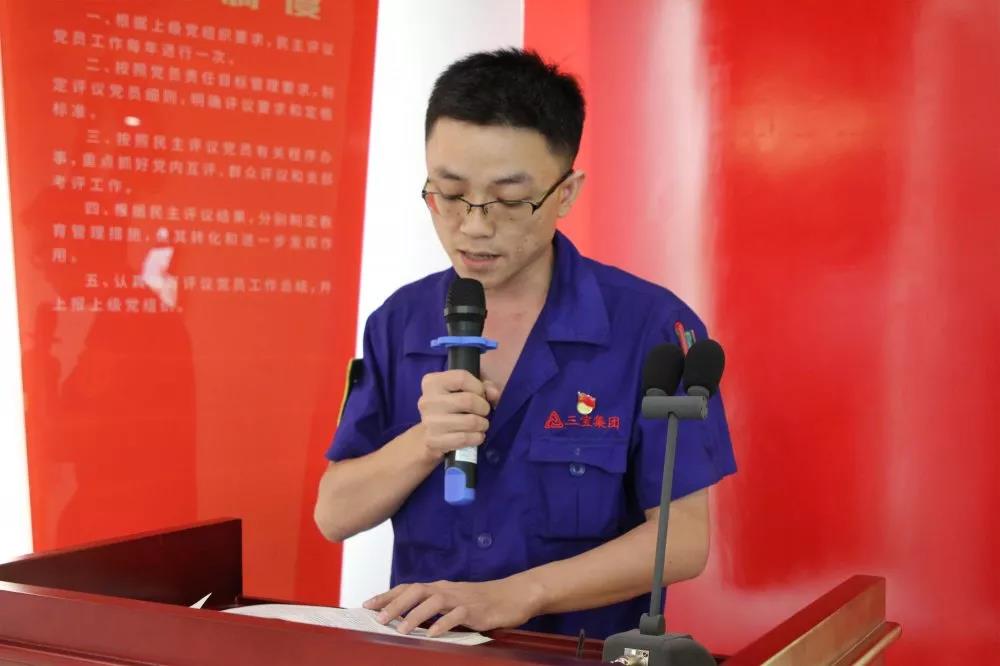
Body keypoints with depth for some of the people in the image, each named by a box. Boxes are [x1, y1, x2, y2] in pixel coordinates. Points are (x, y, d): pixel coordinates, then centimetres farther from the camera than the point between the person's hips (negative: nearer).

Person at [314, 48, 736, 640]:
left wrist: (514, 594, -20)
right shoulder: (399, 323, 2)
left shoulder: (652, 327, -9)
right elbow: (335, 516, 2)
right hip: (424, 645, 2)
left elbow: (683, 538, -10)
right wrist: (424, 443, -15)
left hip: (588, 650, -2)